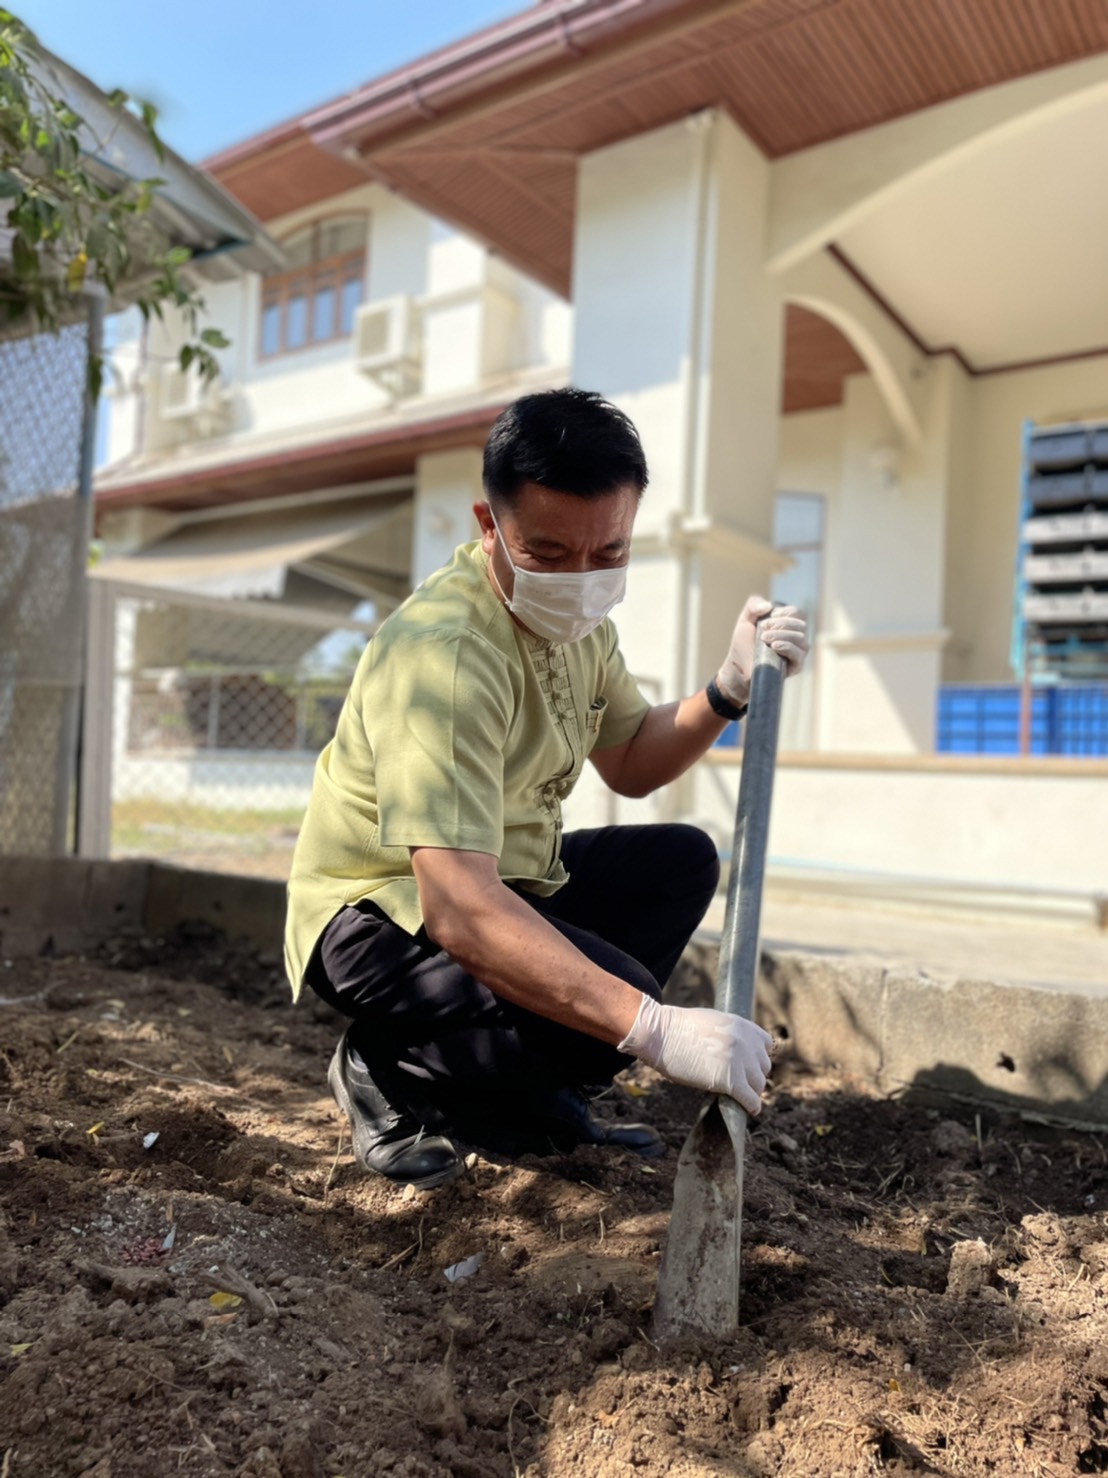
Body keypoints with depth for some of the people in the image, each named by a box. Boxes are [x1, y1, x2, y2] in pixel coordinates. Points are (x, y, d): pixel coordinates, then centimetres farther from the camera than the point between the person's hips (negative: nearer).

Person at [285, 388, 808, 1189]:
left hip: (501, 879, 9)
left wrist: (730, 689, -7)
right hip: (381, 909, -9)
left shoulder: (575, 616, 0)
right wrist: (655, 1029, -43)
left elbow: (630, 764, 12)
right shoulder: (443, 652, -30)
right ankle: (385, 1071, -2)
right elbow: (457, 907, -39)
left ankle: (530, 1100, 8)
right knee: (610, 998, -29)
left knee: (680, 860, 5)